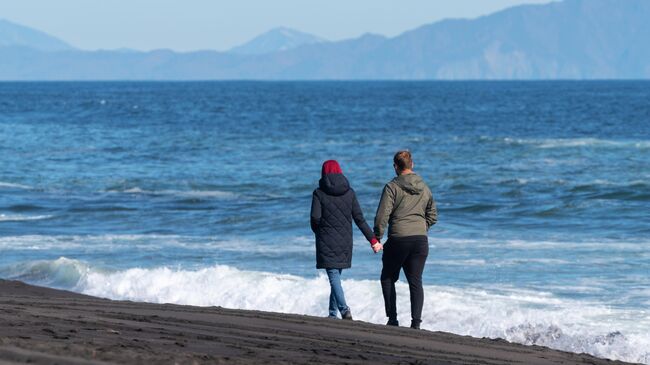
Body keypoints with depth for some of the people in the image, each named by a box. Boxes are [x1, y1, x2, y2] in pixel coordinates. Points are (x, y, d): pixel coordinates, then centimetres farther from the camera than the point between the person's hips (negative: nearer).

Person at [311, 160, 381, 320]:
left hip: (326, 242, -4)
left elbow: (315, 218, -12)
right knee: (336, 275, 16)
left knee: (334, 277, -8)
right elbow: (359, 218, 0)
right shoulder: (349, 192, 3)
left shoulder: (319, 193, -6)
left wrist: (318, 232, 9)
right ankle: (333, 312, 19)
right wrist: (372, 239, 3)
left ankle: (344, 309, -25)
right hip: (345, 241, 4)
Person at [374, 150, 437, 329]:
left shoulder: (392, 187, -7)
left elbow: (382, 216, -12)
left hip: (398, 240, -4)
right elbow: (433, 216, 18)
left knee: (388, 279, 13)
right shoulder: (424, 188, 11)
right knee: (416, 281, 6)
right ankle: (416, 322, -4)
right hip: (421, 240, 4)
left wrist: (377, 238, -3)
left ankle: (392, 319, 7)